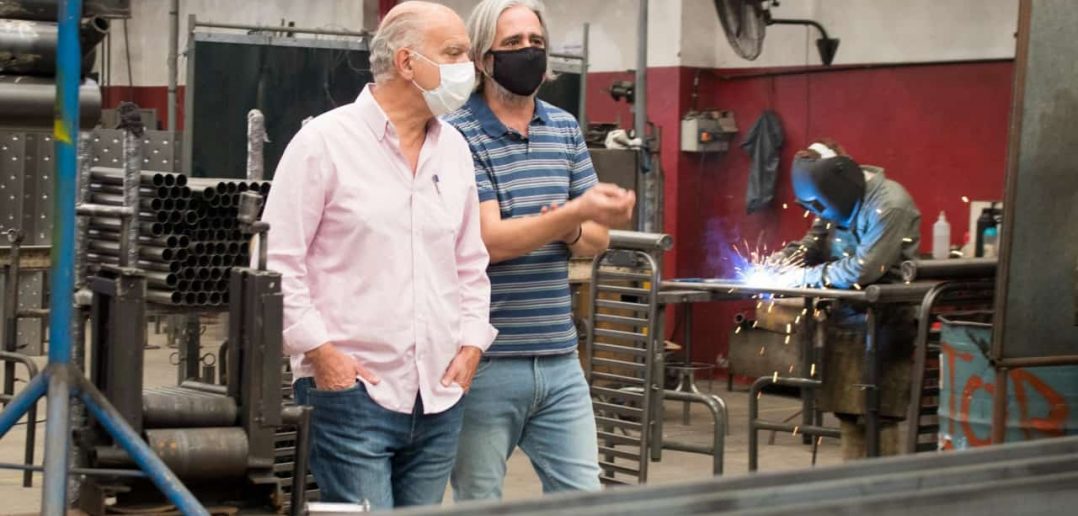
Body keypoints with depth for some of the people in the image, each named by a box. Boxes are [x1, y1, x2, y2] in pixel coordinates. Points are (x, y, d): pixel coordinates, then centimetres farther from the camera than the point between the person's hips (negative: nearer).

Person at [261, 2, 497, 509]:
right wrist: (320, 351, -12)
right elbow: (278, 260, -7)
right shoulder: (325, 142, -6)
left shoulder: (454, 149, 11)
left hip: (438, 395, 6)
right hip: (352, 390, -6)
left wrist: (471, 343, 7)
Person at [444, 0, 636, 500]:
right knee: (479, 503, 5)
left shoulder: (565, 128, 11)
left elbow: (597, 238, 14)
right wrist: (576, 211, -28)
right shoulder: (457, 135, -8)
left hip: (559, 360, 5)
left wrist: (570, 232, -9)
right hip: (485, 363, -5)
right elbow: (489, 240, -18)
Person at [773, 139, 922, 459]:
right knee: (848, 415, 6)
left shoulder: (890, 205, -16)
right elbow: (812, 244, 19)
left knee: (877, 418, -8)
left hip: (883, 324, -7)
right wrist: (781, 263, -2)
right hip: (845, 321, 7)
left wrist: (803, 277, -14)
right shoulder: (836, 204, 8)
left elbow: (862, 270, -22)